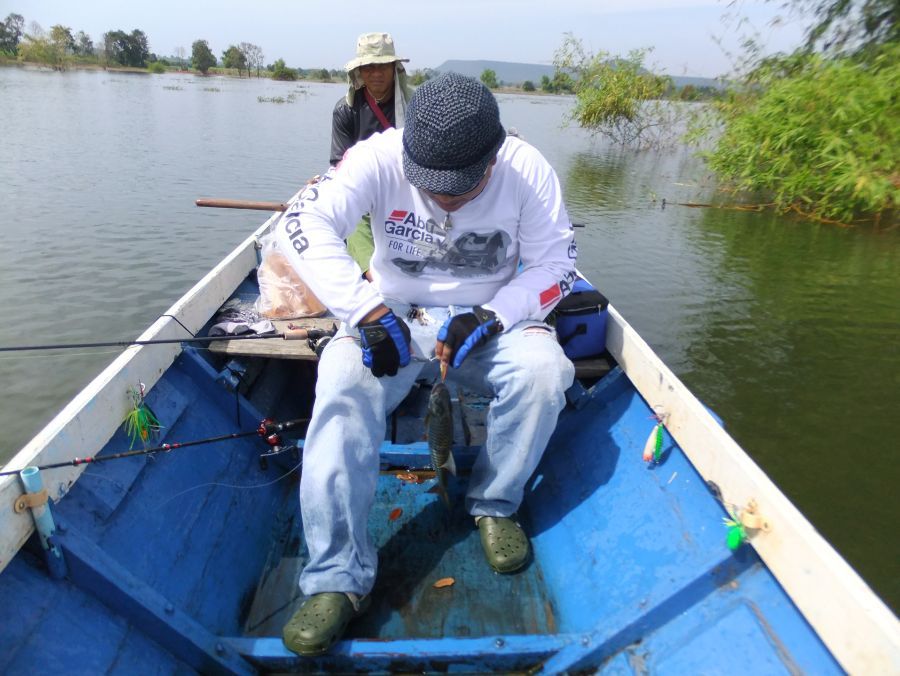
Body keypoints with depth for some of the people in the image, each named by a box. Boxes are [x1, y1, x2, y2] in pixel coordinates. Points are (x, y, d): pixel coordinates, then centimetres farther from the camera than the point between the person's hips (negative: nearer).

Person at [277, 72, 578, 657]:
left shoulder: (527, 169, -11)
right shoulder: (380, 156, -15)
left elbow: (554, 265, -8)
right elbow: (303, 222, -26)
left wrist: (489, 317, -24)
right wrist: (370, 313, -38)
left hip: (493, 318, 1)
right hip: (394, 317, 0)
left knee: (544, 369, -30)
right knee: (342, 379, -30)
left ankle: (495, 504, -3)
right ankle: (338, 580, -21)